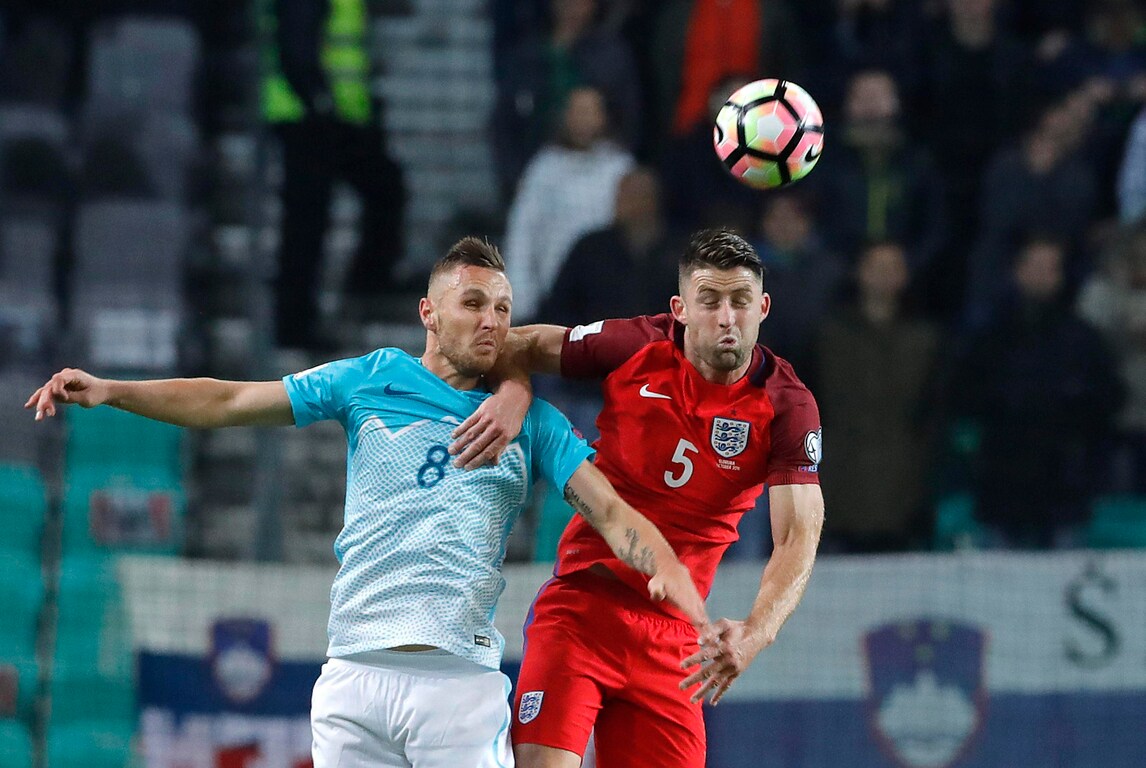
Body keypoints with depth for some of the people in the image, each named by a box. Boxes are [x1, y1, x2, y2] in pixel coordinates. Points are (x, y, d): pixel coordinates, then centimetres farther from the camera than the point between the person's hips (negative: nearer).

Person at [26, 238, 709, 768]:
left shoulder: (531, 420, 10)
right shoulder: (372, 380, 11)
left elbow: (610, 511, 1)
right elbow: (229, 402, 11)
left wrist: (669, 570, -20)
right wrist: (111, 391, 1)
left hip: (461, 683, -1)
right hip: (355, 677, 1)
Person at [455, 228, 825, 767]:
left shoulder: (788, 406, -7)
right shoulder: (637, 347, -5)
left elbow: (798, 538, -17)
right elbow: (525, 345, 10)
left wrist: (755, 633, -34)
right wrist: (513, 394, -13)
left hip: (669, 635, 1)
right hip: (581, 598, -1)